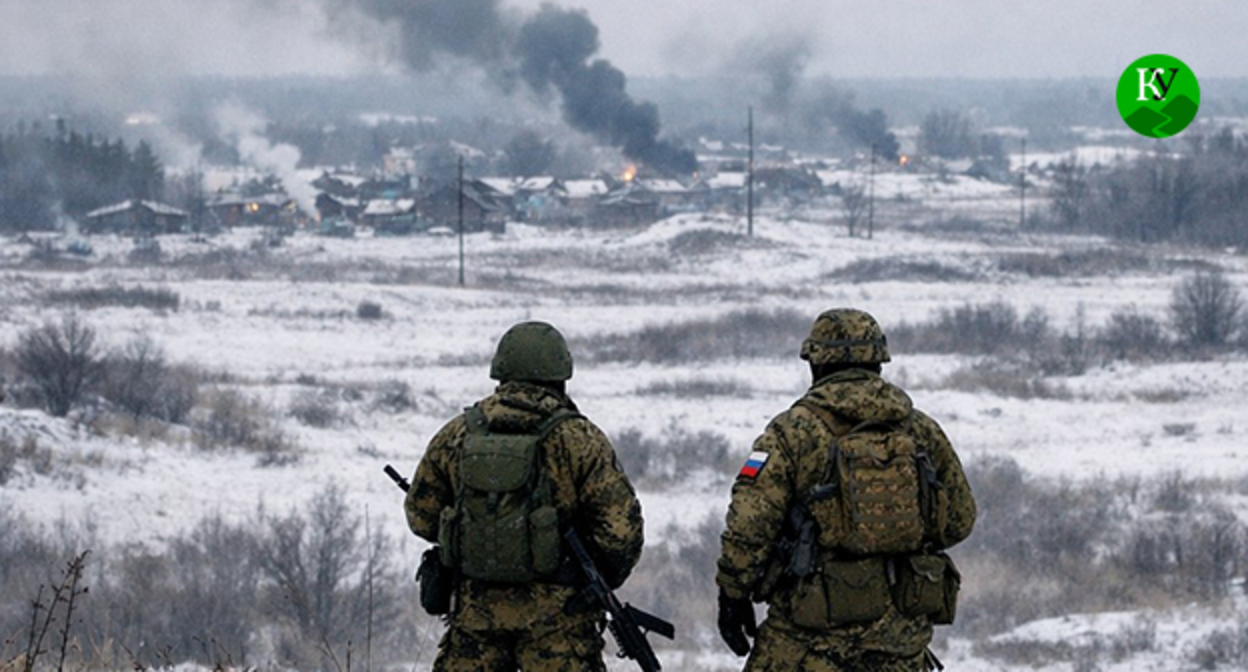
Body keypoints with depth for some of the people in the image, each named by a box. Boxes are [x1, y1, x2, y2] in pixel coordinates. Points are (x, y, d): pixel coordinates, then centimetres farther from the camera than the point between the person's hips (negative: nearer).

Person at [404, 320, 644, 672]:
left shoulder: (456, 435, 5)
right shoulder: (579, 439, -5)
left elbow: (420, 515, 13)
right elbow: (621, 526, -8)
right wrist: (601, 581, 10)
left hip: (476, 607, 3)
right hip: (555, 615, -3)